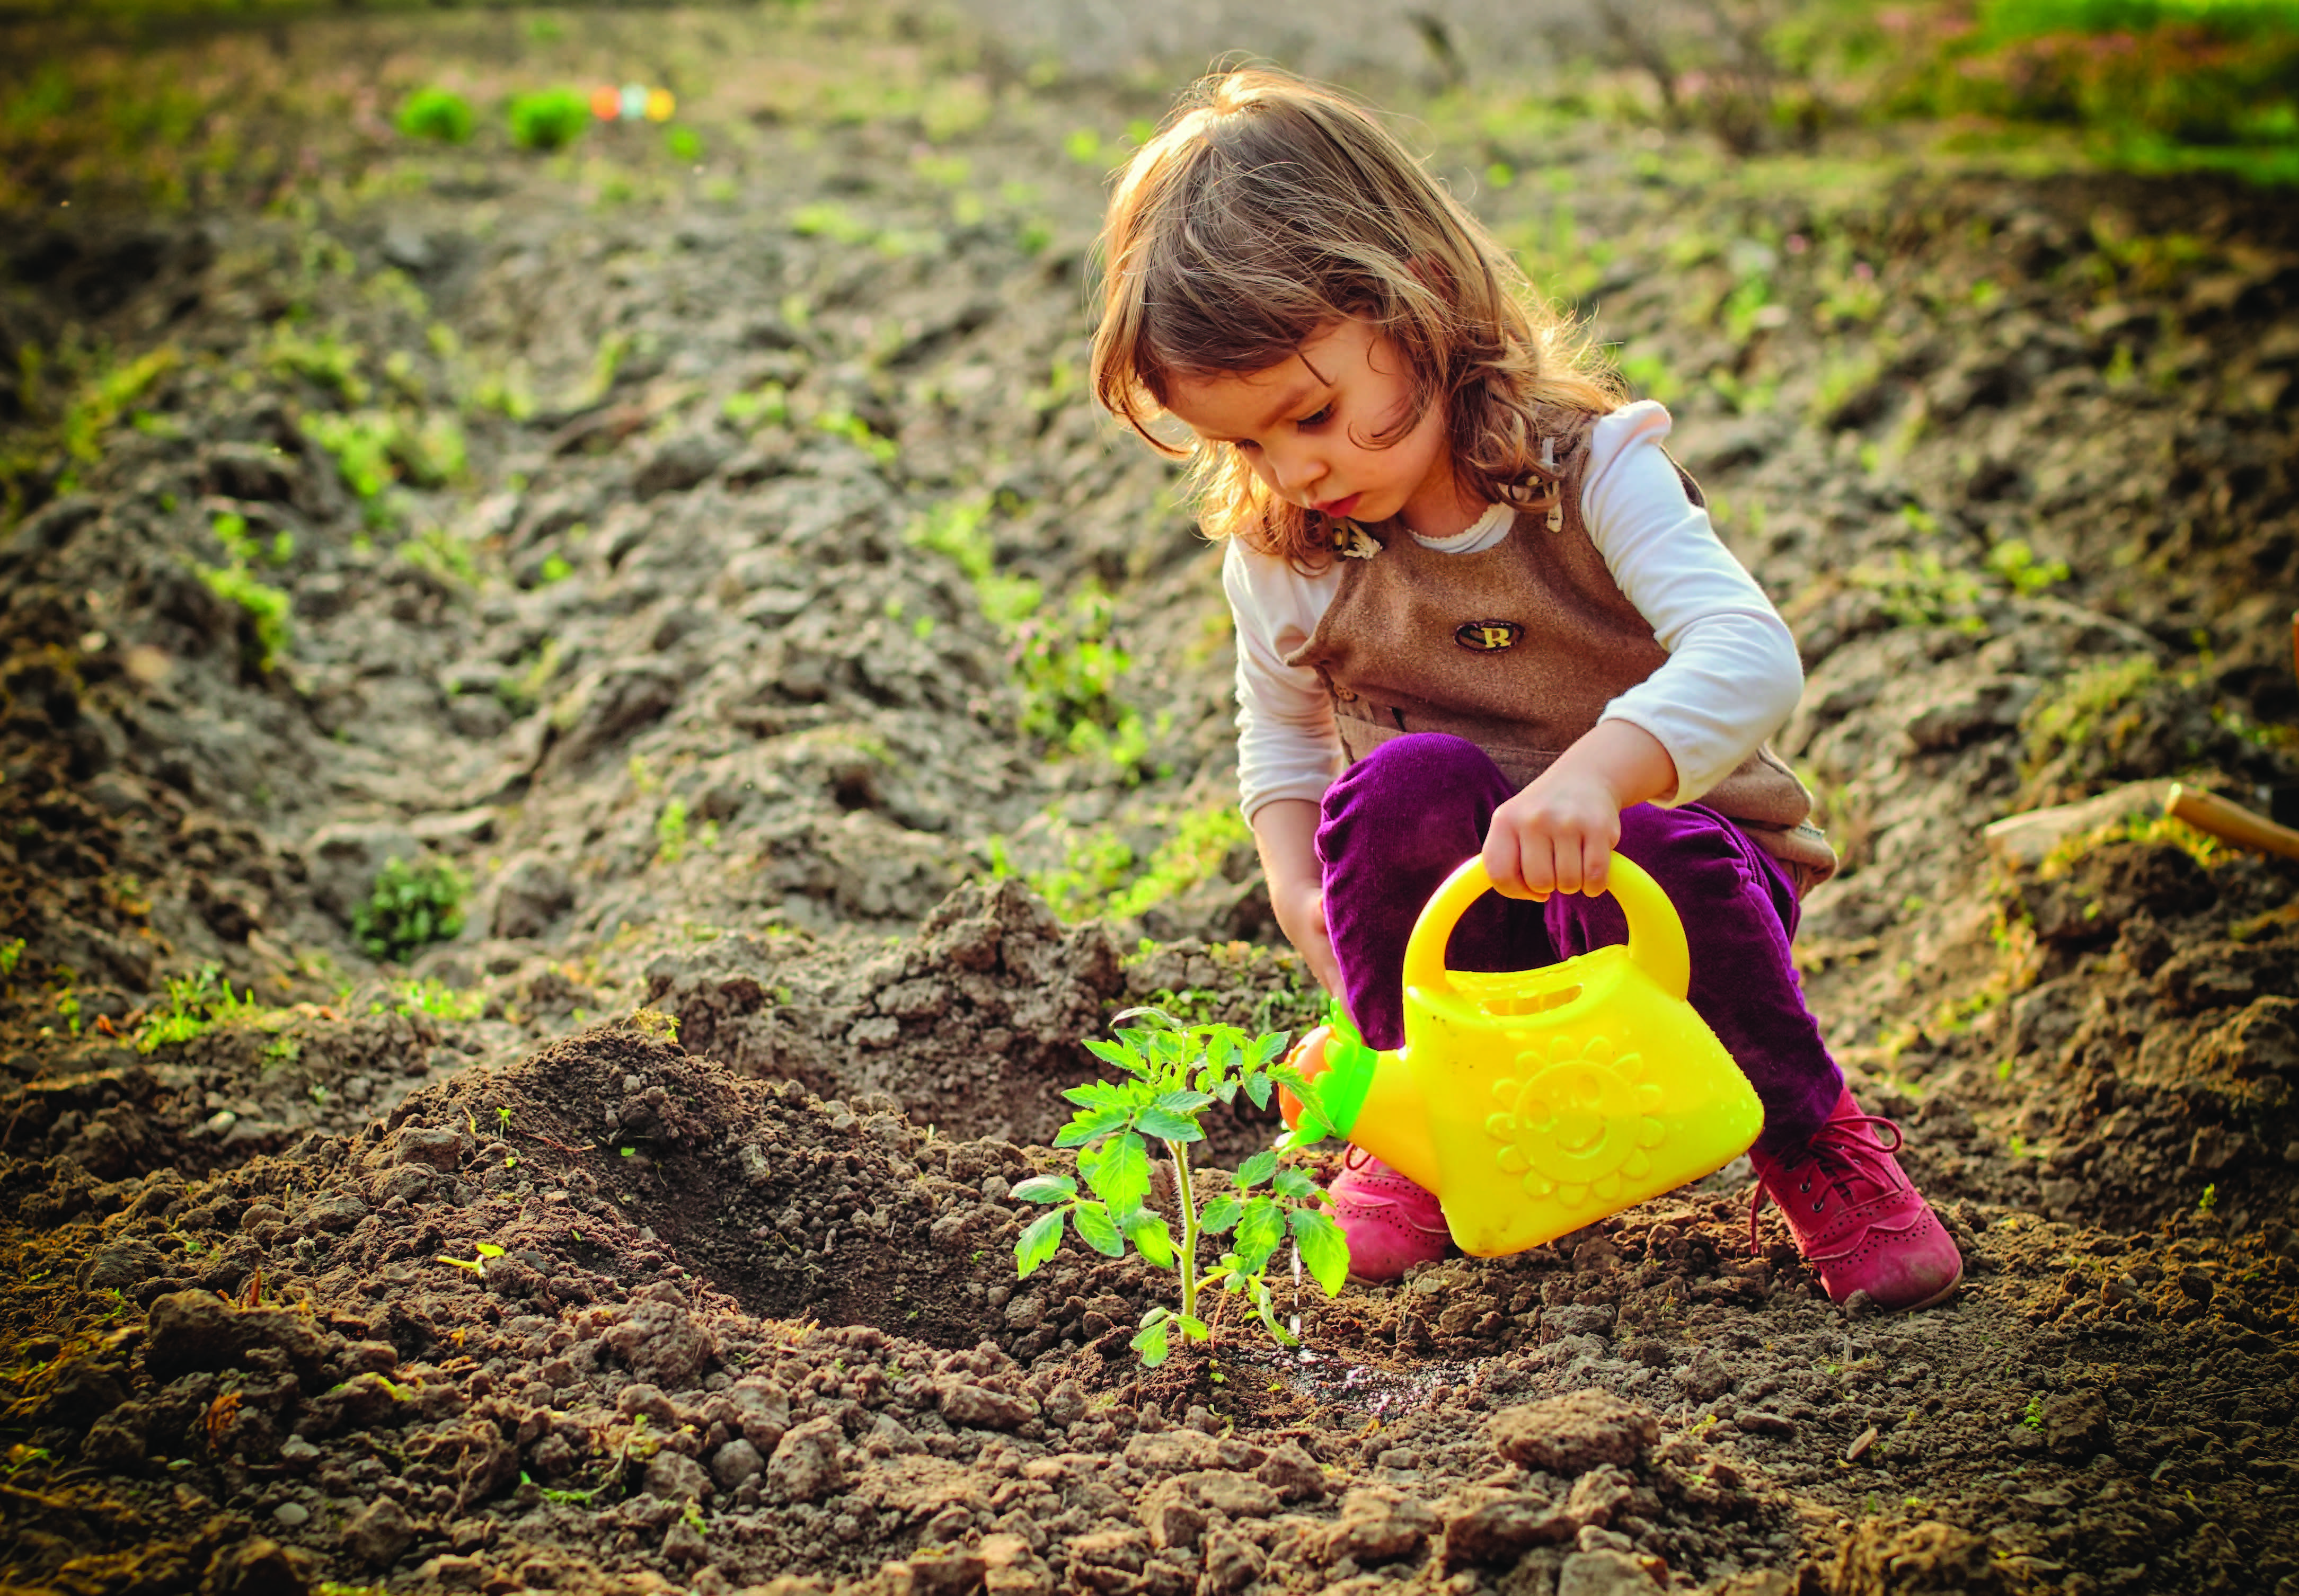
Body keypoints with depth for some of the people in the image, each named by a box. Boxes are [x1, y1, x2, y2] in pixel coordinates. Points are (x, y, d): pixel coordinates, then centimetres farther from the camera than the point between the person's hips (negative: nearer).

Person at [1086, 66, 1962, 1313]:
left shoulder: (1589, 470, -16)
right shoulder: (1279, 557, -5)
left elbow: (1751, 658, -32)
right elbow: (1279, 736, 13)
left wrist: (1599, 768, -51)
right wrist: (1296, 886, -8)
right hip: (1458, 936, 2)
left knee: (1652, 851, -36)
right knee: (1407, 783, -30)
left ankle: (1809, 1137, -8)